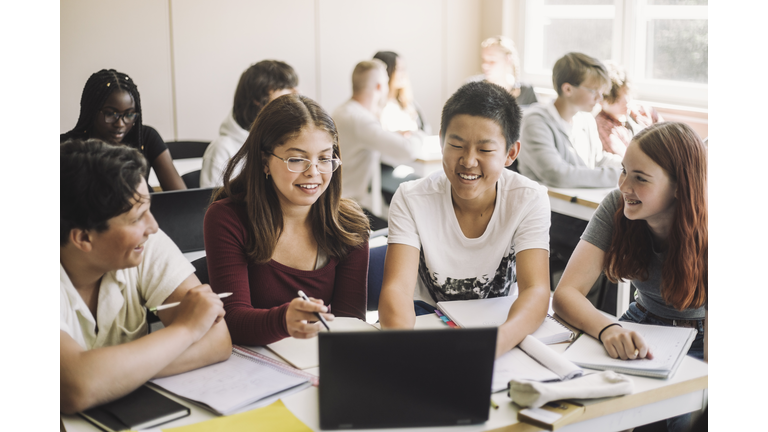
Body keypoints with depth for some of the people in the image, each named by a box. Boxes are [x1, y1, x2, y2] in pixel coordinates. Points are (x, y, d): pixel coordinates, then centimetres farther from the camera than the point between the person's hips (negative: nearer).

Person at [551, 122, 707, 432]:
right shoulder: (617, 206, -15)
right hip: (641, 328, 3)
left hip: (698, 341, -2)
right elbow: (565, 293, -24)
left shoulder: (703, 234, -23)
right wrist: (609, 330, -43)